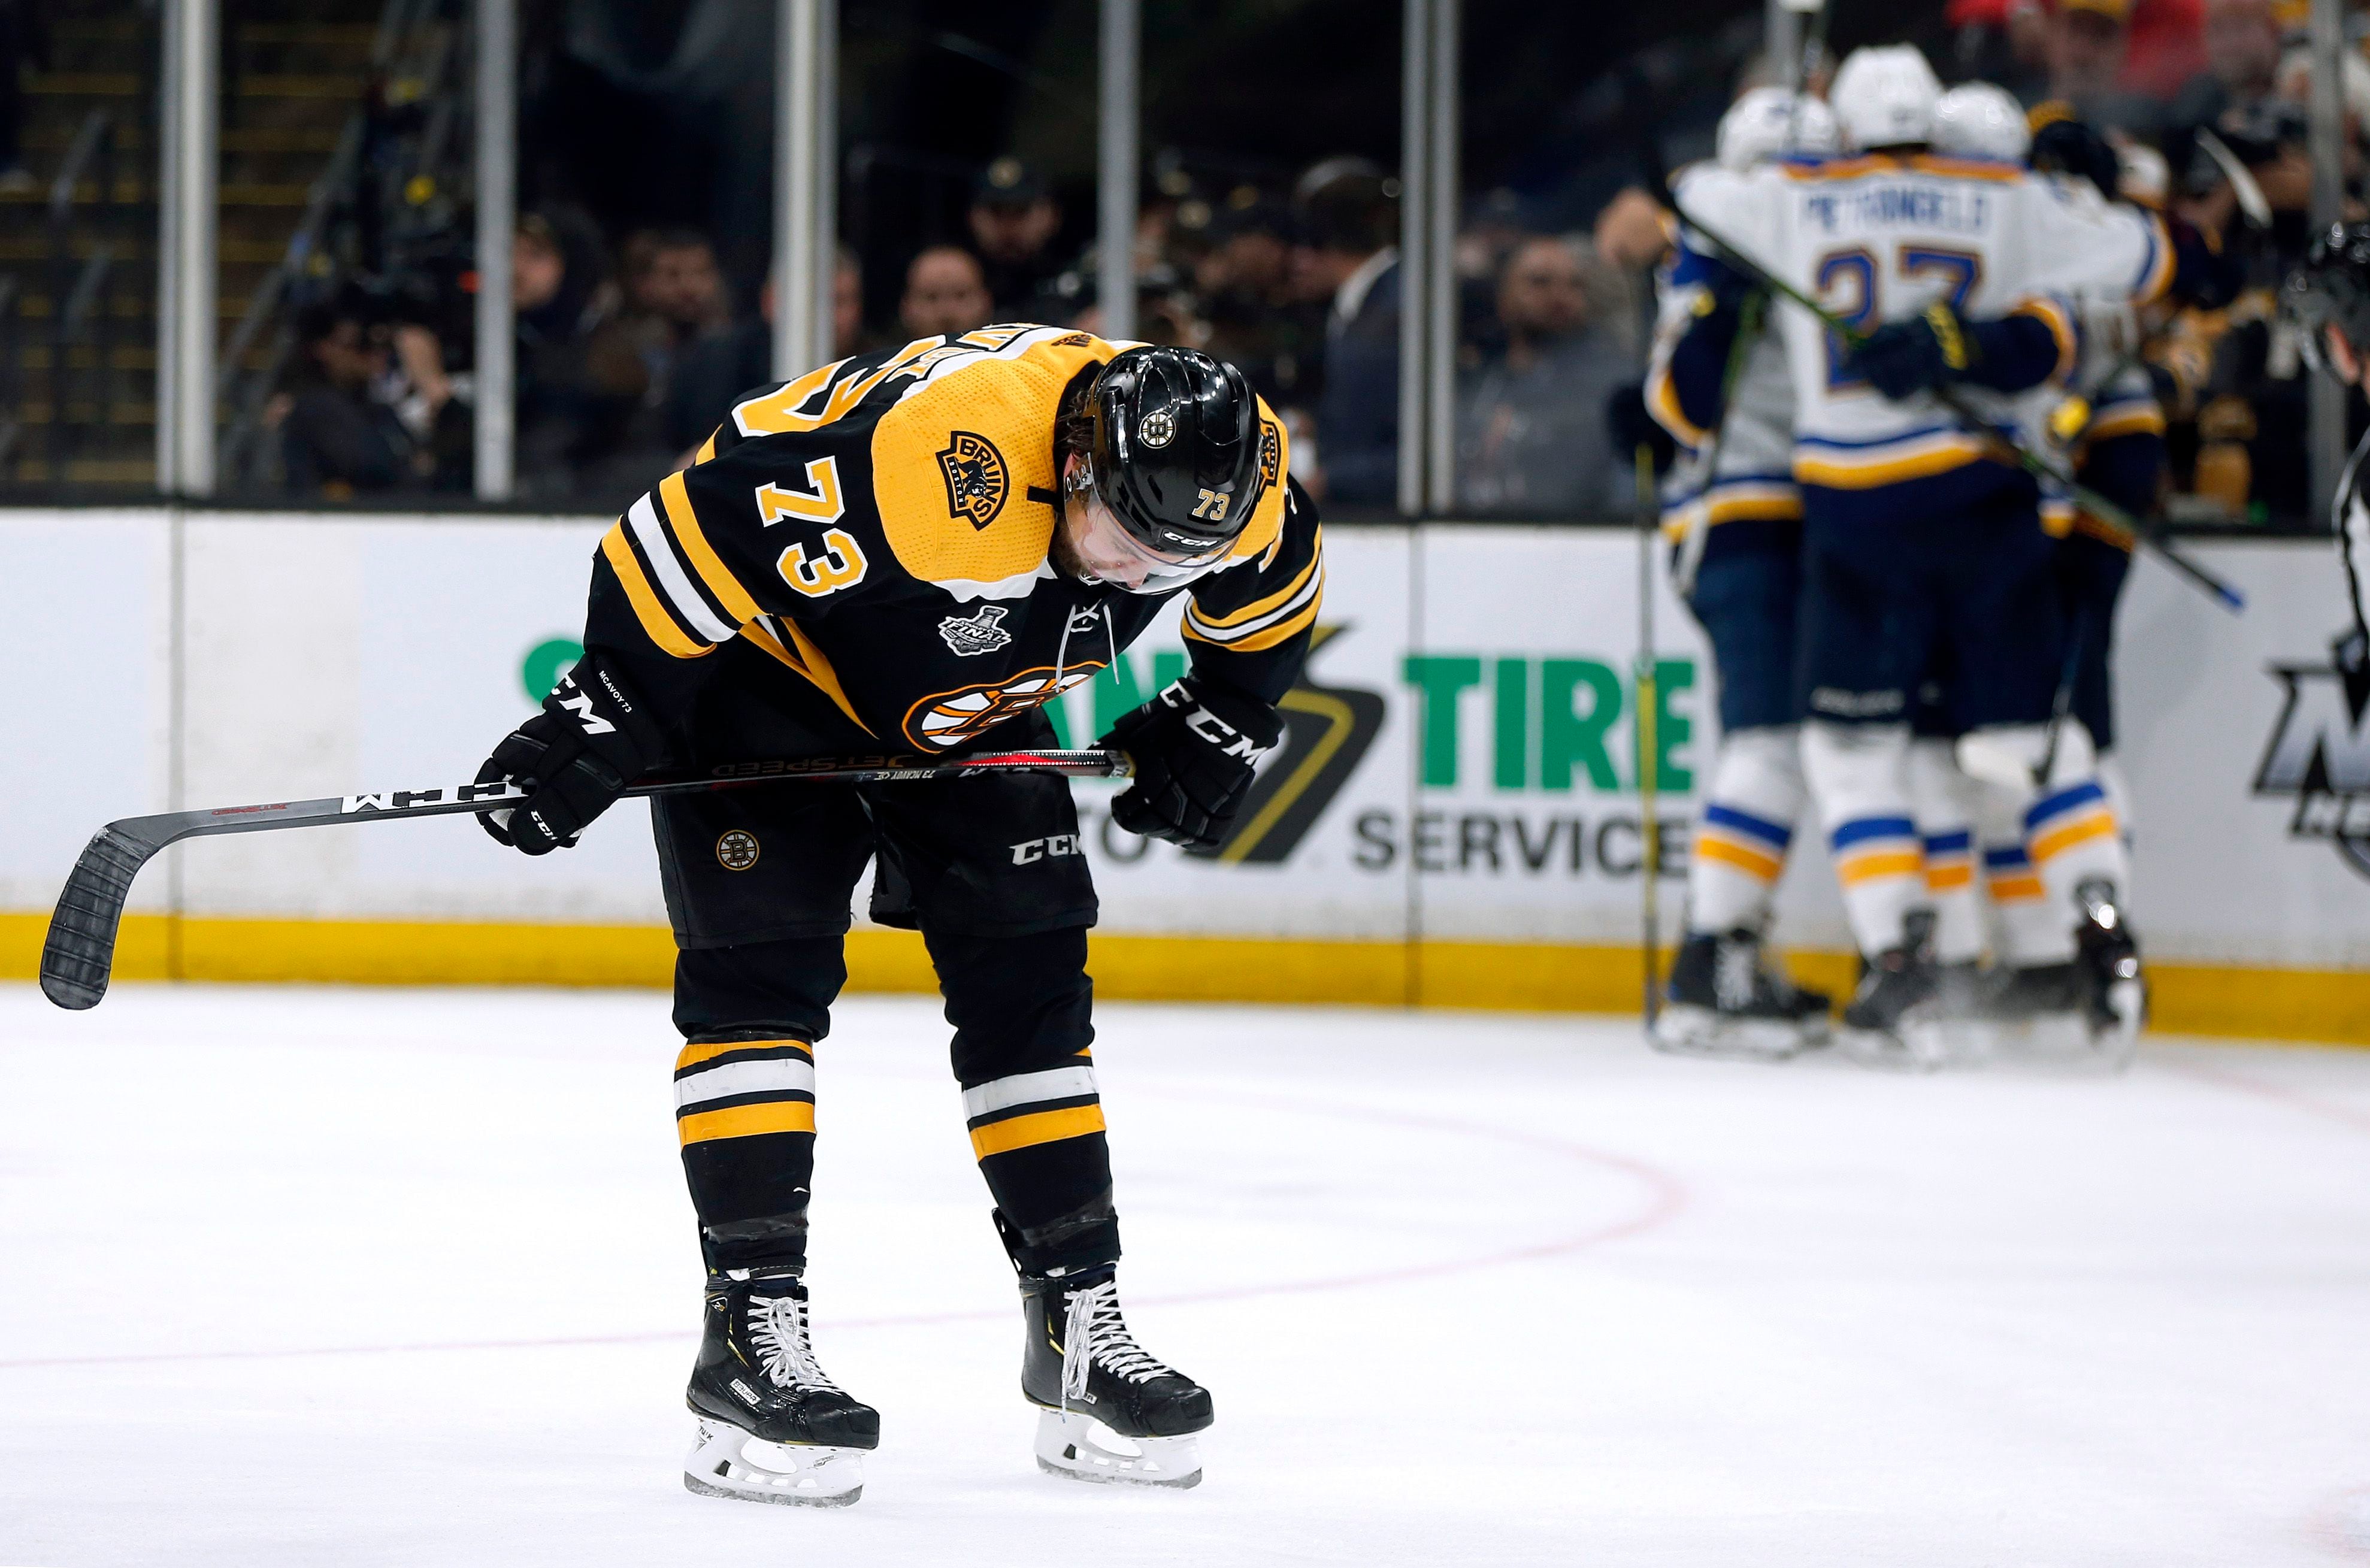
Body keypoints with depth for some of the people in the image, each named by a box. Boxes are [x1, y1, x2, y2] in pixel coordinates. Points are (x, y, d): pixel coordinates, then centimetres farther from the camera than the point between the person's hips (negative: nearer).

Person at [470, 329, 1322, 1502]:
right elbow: (698, 533, -35)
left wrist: (1217, 730, 4)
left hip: (962, 702, 6)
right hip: (763, 657, -6)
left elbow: (1272, 590, 5)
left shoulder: (1235, 474, -21)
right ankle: (752, 1332, -18)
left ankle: (1077, 1324, 11)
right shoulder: (928, 452, -43)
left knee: (1028, 976, 3)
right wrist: (603, 721, -29)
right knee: (764, 968, -17)